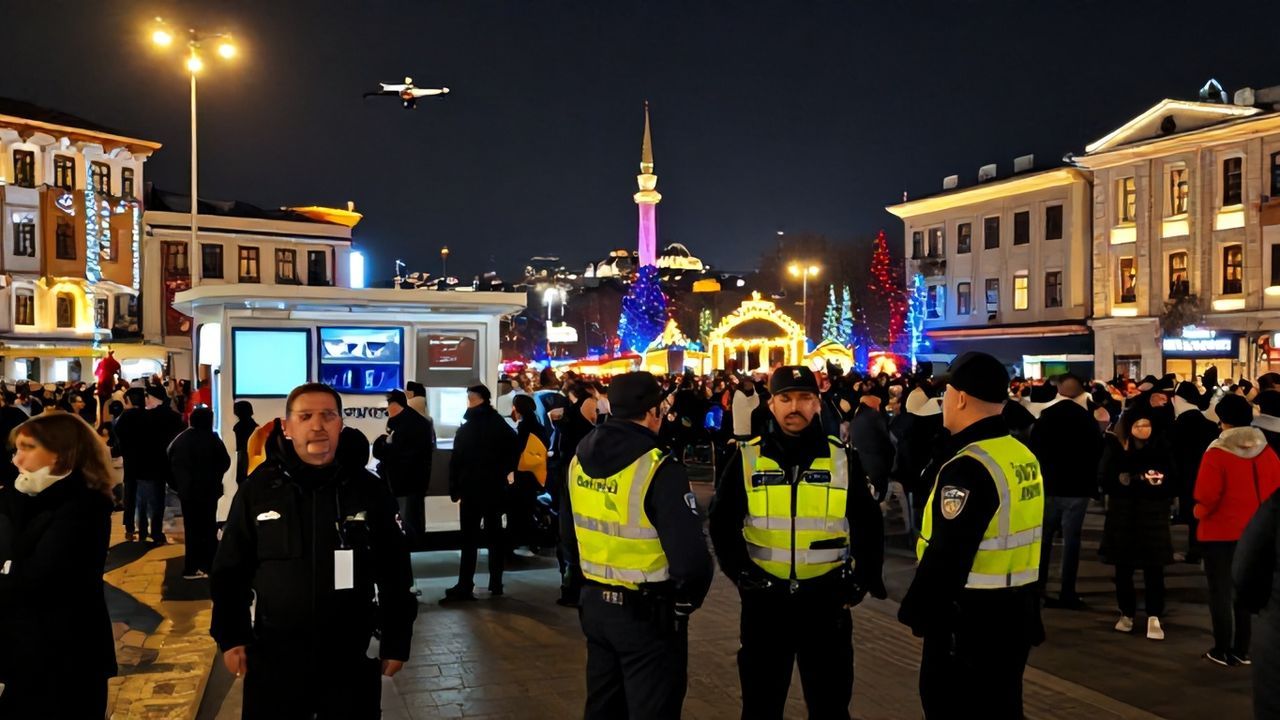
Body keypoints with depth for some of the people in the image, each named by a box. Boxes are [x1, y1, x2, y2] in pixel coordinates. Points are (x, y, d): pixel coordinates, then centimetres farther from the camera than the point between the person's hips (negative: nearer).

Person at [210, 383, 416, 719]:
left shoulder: (369, 490, -3)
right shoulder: (257, 490, -3)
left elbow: (394, 574, 2)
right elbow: (230, 571, 5)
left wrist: (396, 643, 3)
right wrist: (231, 638, 3)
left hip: (351, 658, 0)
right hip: (273, 658, 0)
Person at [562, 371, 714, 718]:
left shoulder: (579, 460, 3)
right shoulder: (658, 469, -21)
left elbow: (569, 535, 13)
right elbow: (691, 557, -25)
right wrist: (687, 599, -7)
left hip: (595, 604, 7)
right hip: (648, 613, -7)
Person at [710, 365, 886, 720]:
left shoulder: (843, 459, 0)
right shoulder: (747, 459, -3)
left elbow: (869, 525, 7)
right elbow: (723, 522, 4)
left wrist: (863, 580, -2)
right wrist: (738, 571, -7)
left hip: (827, 599, 0)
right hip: (764, 599, 0)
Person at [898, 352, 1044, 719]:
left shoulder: (968, 467, -22)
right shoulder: (1023, 455, 7)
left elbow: (946, 555, -25)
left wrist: (916, 611, -13)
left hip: (969, 618, -9)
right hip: (1014, 612, 9)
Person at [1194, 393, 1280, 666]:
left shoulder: (1217, 452, -16)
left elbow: (1206, 497, -18)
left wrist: (1199, 513, 1)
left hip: (1220, 532, -5)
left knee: (1221, 592, 5)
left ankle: (1222, 651, 9)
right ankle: (1242, 650, 19)